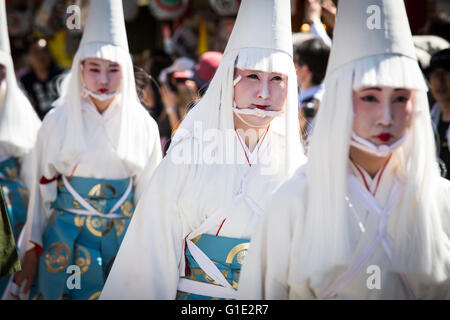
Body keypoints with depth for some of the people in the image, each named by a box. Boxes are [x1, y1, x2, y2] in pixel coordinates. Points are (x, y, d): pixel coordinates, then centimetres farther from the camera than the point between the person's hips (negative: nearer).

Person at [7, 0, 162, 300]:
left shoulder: (143, 125, 1)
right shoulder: (58, 121, -2)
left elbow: (149, 192, 6)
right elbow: (41, 188, 1)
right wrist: (32, 252, -2)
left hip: (122, 238, 1)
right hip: (66, 238, -1)